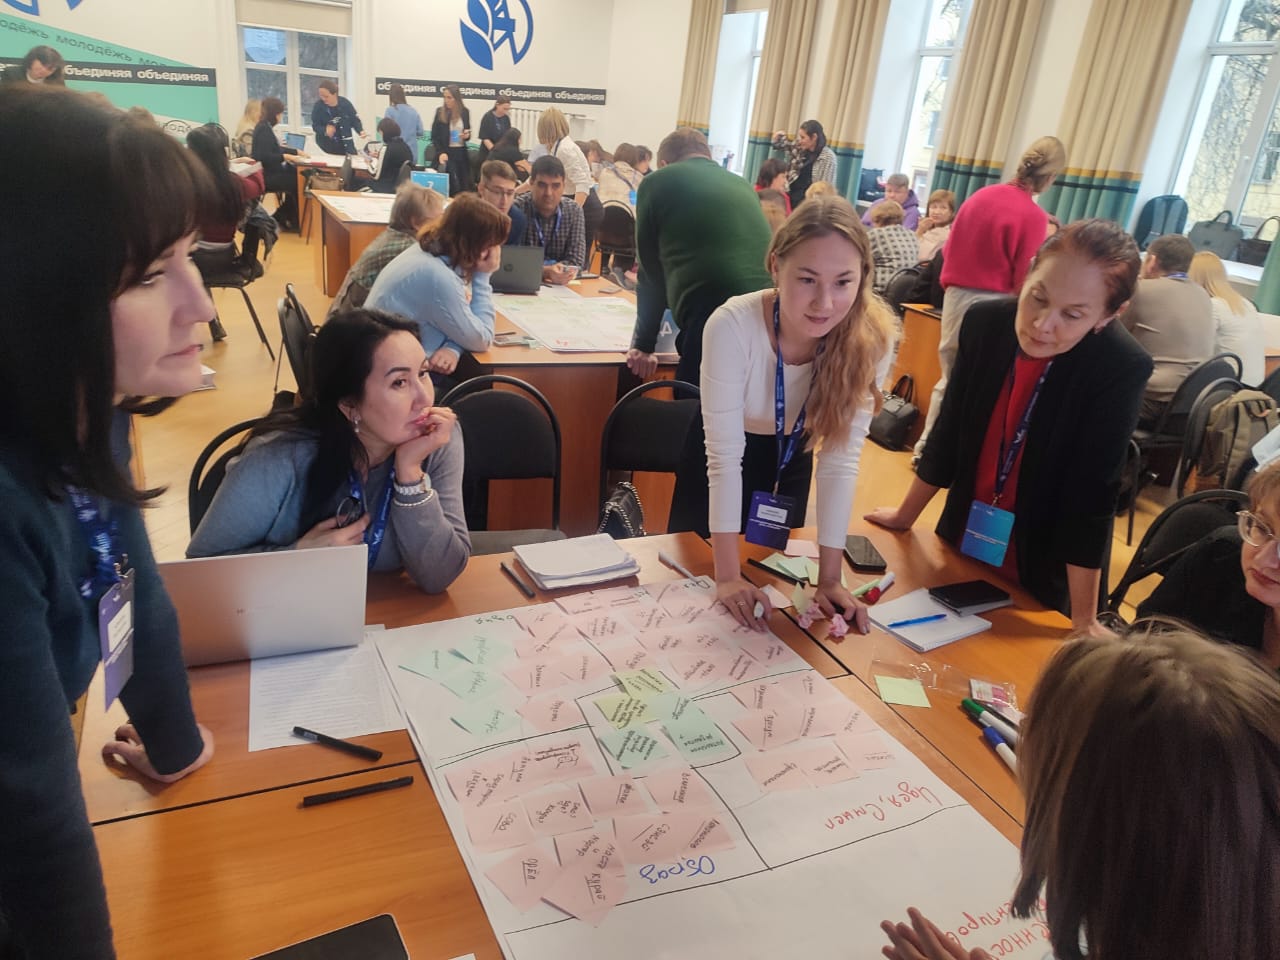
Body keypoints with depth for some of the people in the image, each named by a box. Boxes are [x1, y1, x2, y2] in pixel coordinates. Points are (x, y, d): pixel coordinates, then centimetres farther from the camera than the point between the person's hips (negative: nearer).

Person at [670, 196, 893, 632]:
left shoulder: (872, 338, -29)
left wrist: (829, 577, -25)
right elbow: (724, 454, -34)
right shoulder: (733, 326, -37)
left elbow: (840, 459, -25)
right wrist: (728, 575, -34)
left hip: (793, 454, 2)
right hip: (717, 455, -2)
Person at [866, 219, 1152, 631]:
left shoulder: (1121, 370, -24)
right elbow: (949, 433, -2)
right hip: (962, 544, 4)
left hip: (1040, 574, -3)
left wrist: (1084, 619, -19)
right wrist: (905, 515, 7)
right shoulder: (984, 323, -14)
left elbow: (1091, 496, -22)